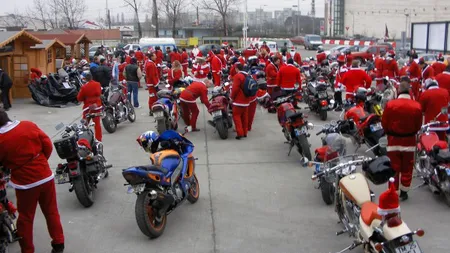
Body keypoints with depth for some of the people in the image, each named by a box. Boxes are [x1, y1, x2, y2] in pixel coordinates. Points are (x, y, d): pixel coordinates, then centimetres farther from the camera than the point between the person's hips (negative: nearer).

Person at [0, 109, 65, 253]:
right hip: (46, 176, 4)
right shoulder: (29, 125, -6)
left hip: (25, 183, -4)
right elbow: (48, 145, -1)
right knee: (51, 211, 17)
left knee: (25, 218, 13)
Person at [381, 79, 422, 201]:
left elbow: (384, 123, -4)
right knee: (407, 169, 12)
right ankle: (404, 192, 19)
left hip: (393, 141, -1)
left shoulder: (390, 104, -14)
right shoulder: (417, 106, -11)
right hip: (409, 141, 1)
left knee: (394, 168, 8)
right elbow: (418, 126, 0)